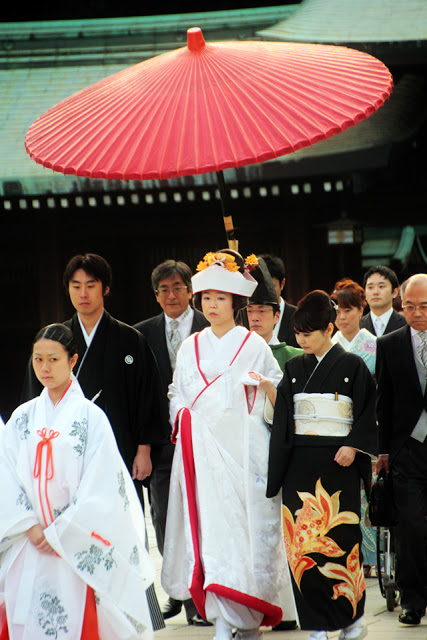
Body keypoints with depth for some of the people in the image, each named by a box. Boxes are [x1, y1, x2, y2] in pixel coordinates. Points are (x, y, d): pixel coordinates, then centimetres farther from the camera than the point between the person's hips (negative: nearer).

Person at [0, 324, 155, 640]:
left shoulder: (90, 417, -3)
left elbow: (97, 486, -9)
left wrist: (59, 533, -11)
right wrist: (29, 527, -8)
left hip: (76, 542, -3)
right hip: (29, 544, 4)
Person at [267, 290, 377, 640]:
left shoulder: (352, 366, 1)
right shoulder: (294, 369, 11)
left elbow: (367, 414, 0)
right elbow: (282, 420, 9)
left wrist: (353, 446, -13)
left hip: (338, 462, -3)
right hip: (300, 463, 3)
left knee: (340, 538, -4)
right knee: (302, 541, -2)